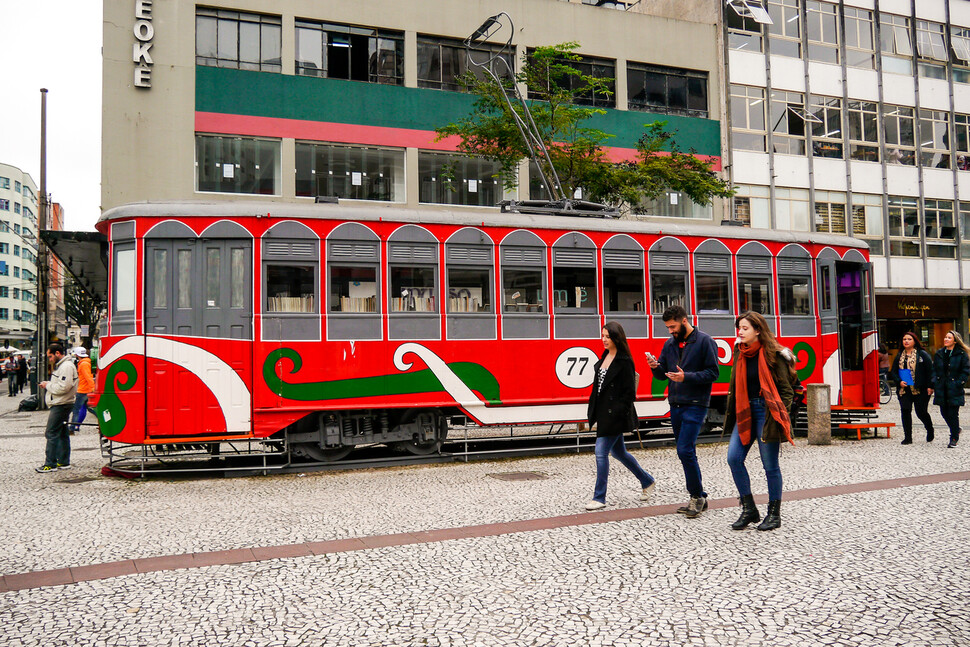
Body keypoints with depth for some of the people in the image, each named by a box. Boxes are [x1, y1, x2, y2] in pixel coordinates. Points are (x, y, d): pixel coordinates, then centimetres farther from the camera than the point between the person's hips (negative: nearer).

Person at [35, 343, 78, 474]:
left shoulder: (66, 366, -16)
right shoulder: (61, 366, 18)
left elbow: (63, 387, -24)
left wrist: (48, 385, -12)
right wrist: (49, 384, 6)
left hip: (61, 405, -11)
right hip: (60, 405, 11)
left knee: (51, 434, -8)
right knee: (62, 434, 13)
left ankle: (50, 464, -6)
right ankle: (64, 462, 19)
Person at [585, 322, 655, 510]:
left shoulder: (624, 361, -13)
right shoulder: (604, 357, 12)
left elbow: (630, 392, -14)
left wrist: (617, 411, -19)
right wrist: (593, 411, 12)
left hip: (614, 415, -9)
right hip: (604, 413, 9)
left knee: (601, 452, -8)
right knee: (618, 452, 18)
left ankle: (599, 498, 1)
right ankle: (646, 481, 36)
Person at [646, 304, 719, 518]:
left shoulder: (704, 341, -7)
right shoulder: (670, 344, 13)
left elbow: (712, 373, -11)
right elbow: (663, 374, 16)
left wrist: (686, 377, -22)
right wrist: (656, 367, -6)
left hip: (695, 405, -7)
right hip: (675, 405, 7)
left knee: (685, 450, -14)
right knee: (686, 453, 11)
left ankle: (697, 496, 0)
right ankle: (698, 499, 20)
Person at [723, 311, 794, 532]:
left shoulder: (773, 354, -9)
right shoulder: (740, 353, 9)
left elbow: (786, 390, -7)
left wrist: (777, 417, -14)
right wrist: (732, 416, 14)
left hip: (766, 411, -6)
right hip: (745, 411, 6)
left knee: (770, 464, 2)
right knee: (733, 458, -2)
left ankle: (774, 514, 16)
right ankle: (749, 509, 10)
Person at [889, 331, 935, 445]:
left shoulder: (922, 354, 0)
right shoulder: (899, 356, 12)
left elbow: (930, 371, -3)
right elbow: (893, 372, 14)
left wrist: (930, 386, -10)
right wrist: (899, 381, -5)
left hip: (920, 389, -4)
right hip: (904, 389, 4)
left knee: (921, 412, 0)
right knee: (905, 411, -3)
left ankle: (930, 430, 30)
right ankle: (907, 437, 3)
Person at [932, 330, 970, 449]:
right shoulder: (939, 354, 10)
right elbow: (934, 370, 14)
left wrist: (958, 384, -10)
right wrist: (933, 384, 4)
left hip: (954, 390, -4)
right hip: (941, 390, 5)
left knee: (953, 414, -4)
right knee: (944, 412, 8)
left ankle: (954, 438, 7)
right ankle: (956, 430, 33)